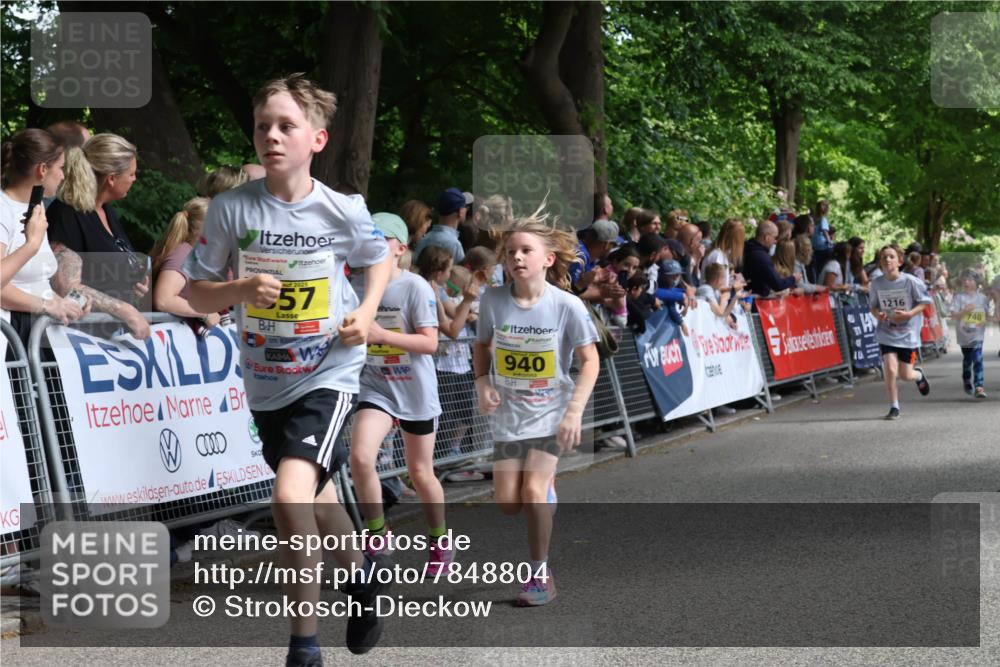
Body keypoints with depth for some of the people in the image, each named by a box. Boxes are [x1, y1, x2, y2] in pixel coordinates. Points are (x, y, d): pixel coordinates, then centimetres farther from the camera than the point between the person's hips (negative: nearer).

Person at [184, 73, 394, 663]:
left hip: (329, 374, -3)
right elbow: (198, 294, -3)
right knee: (317, 501, 21)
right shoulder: (231, 208, -10)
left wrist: (366, 311, -6)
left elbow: (381, 256, 11)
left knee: (291, 496, -23)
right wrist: (241, 289, -23)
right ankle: (363, 571, 51)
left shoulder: (344, 211, -11)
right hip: (265, 382, 4)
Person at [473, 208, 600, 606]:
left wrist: (575, 411, -16)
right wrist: (482, 383, -8)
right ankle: (545, 488, 34)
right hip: (507, 413, 3)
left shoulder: (567, 305, -15)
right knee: (507, 503, -2)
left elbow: (590, 360, -9)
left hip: (550, 410, -3)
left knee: (533, 491, -16)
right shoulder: (493, 301, -8)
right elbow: (482, 346, 9)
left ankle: (541, 574, 1)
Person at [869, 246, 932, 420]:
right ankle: (894, 407, 3)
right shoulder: (876, 283, -5)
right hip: (886, 333, 1)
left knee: (905, 374, 3)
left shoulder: (910, 281, -13)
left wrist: (909, 314, -20)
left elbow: (924, 302, -4)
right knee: (890, 369, -15)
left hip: (908, 333, -1)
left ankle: (919, 375, 42)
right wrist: (877, 314, -14)